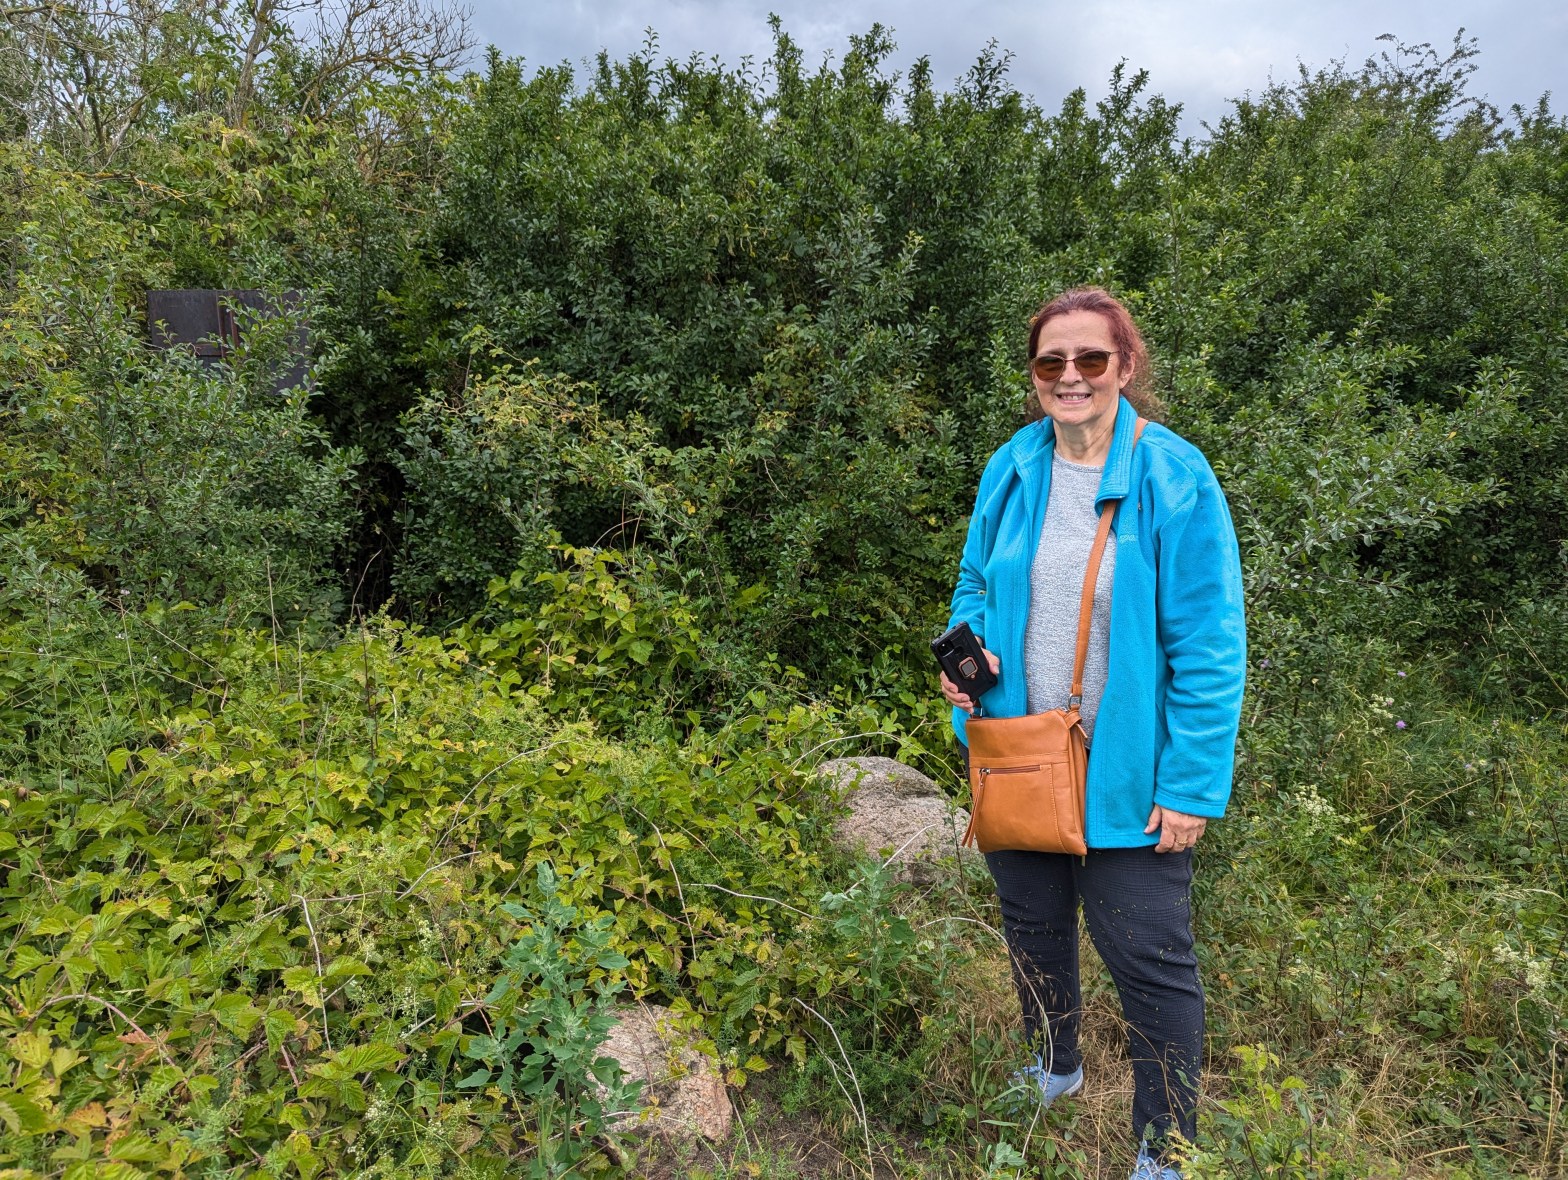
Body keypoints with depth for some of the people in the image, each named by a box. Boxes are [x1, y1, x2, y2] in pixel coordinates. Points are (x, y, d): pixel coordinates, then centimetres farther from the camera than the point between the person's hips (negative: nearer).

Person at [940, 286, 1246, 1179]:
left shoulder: (1176, 478, -15)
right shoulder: (1011, 469, -1)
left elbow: (1209, 647, -15)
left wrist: (1192, 785, -17)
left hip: (1127, 774, -5)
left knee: (1149, 960, 5)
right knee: (1033, 929, 23)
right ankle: (1055, 1069, 50)